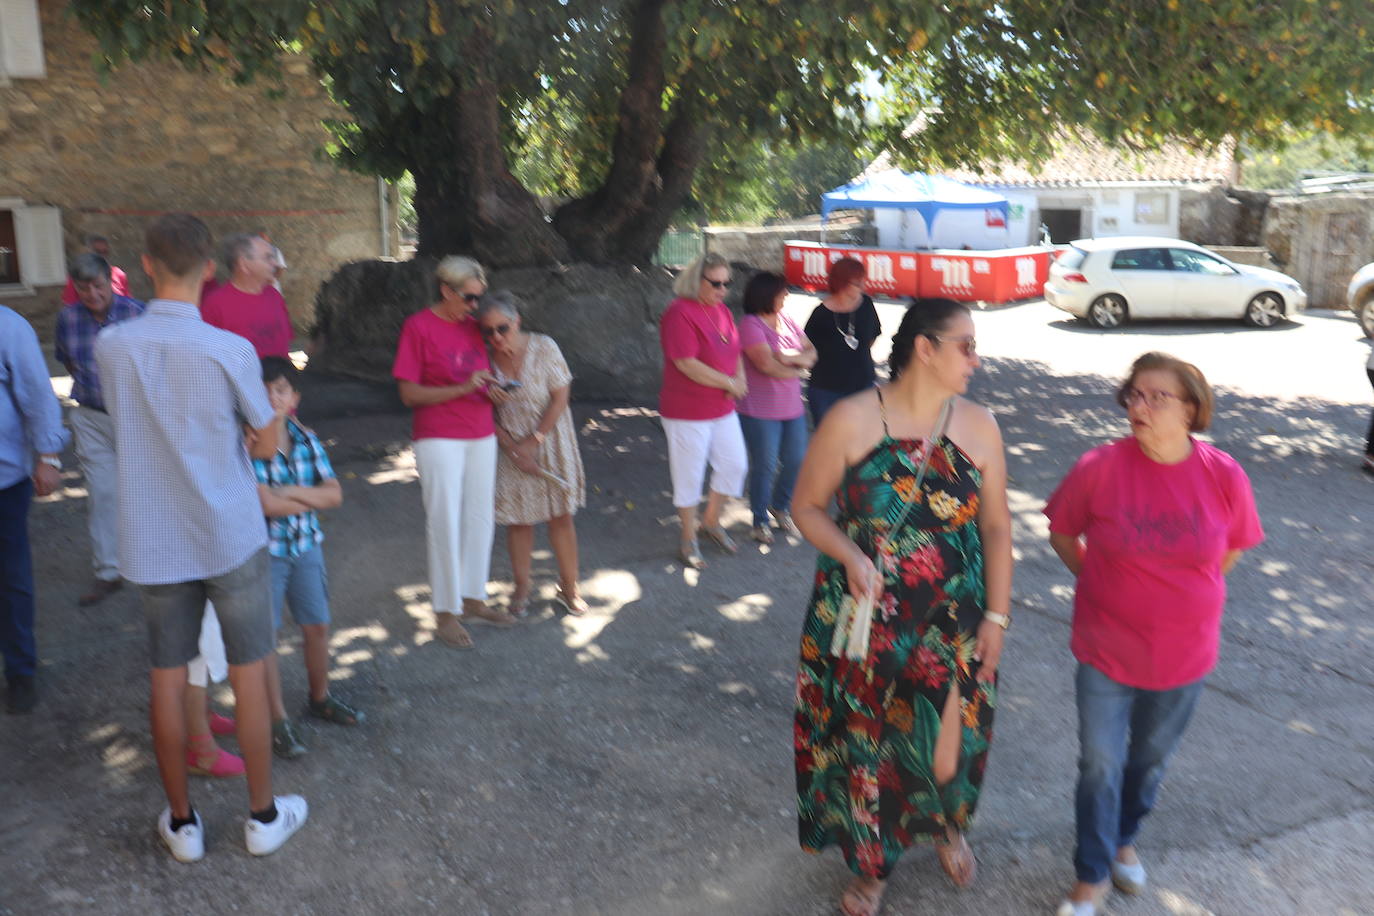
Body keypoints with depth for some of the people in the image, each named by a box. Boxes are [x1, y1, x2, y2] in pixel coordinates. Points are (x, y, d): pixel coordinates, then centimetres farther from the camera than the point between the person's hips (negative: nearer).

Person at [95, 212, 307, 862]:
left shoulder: (112, 346, -5)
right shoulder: (231, 350, -15)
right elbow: (267, 445, -5)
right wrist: (280, 407, 14)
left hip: (154, 544, 3)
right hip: (232, 539, -2)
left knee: (168, 680, 14)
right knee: (249, 676, 10)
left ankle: (182, 823, 28)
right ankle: (264, 816, 23)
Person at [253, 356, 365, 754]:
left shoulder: (307, 440, 1)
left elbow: (335, 494, -3)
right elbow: (266, 503, -22)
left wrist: (292, 492, -17)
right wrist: (311, 499, -9)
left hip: (307, 546, 5)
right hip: (265, 551, -5)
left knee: (318, 627, 14)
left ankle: (320, 699, 35)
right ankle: (278, 720, 15)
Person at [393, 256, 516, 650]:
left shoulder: (473, 326, 9)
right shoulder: (418, 326, -7)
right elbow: (409, 394, -10)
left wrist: (495, 391, -6)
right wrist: (462, 388, -21)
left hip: (481, 436, 6)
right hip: (438, 437, -6)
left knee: (480, 519, 10)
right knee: (445, 525, -2)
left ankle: (473, 600, 24)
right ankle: (446, 613, 10)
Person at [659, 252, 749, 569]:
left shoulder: (722, 310, 8)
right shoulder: (680, 313, -19)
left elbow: (735, 351, 17)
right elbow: (687, 364, -25)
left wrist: (740, 378, -4)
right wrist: (730, 384, -17)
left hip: (723, 408, 8)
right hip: (687, 410, -8)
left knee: (735, 464, 14)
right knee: (690, 475, 4)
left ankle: (711, 522, 35)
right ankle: (688, 540, 22)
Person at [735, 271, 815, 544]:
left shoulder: (787, 322, 9)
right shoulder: (751, 325, -13)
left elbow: (812, 354, 6)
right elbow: (766, 363, -21)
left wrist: (793, 357, -16)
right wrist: (795, 369, -6)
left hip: (792, 408, 7)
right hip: (761, 411, -7)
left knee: (796, 460, 12)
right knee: (765, 467, 2)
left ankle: (780, 507, 36)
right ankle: (760, 521, 20)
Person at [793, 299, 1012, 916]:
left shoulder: (979, 427, -3)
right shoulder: (850, 421, -12)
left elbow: (996, 527, 3)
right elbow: (806, 506, -5)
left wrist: (997, 615, 0)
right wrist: (849, 556, -21)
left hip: (951, 622, 2)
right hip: (862, 620, -1)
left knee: (945, 750, 8)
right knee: (863, 742, 13)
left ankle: (947, 826, 47)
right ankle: (871, 865, 42)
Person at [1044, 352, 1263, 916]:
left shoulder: (1224, 476, -14)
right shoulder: (1101, 467, -18)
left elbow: (1232, 547, 6)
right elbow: (1062, 532, -2)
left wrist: (1190, 595, 7)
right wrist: (1099, 582, 0)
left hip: (1182, 653, 2)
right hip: (1106, 649, -2)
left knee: (1150, 759, 22)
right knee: (1100, 765, 7)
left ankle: (1124, 841, 49)